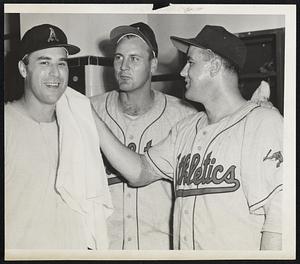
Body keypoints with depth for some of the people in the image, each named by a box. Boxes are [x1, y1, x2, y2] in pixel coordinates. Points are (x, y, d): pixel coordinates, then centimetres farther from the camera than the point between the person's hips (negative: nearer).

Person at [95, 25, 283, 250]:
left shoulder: (264, 123, -11)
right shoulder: (185, 129, 11)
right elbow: (139, 172, 9)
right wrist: (92, 120, 7)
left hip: (240, 250, -6)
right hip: (182, 250, 6)